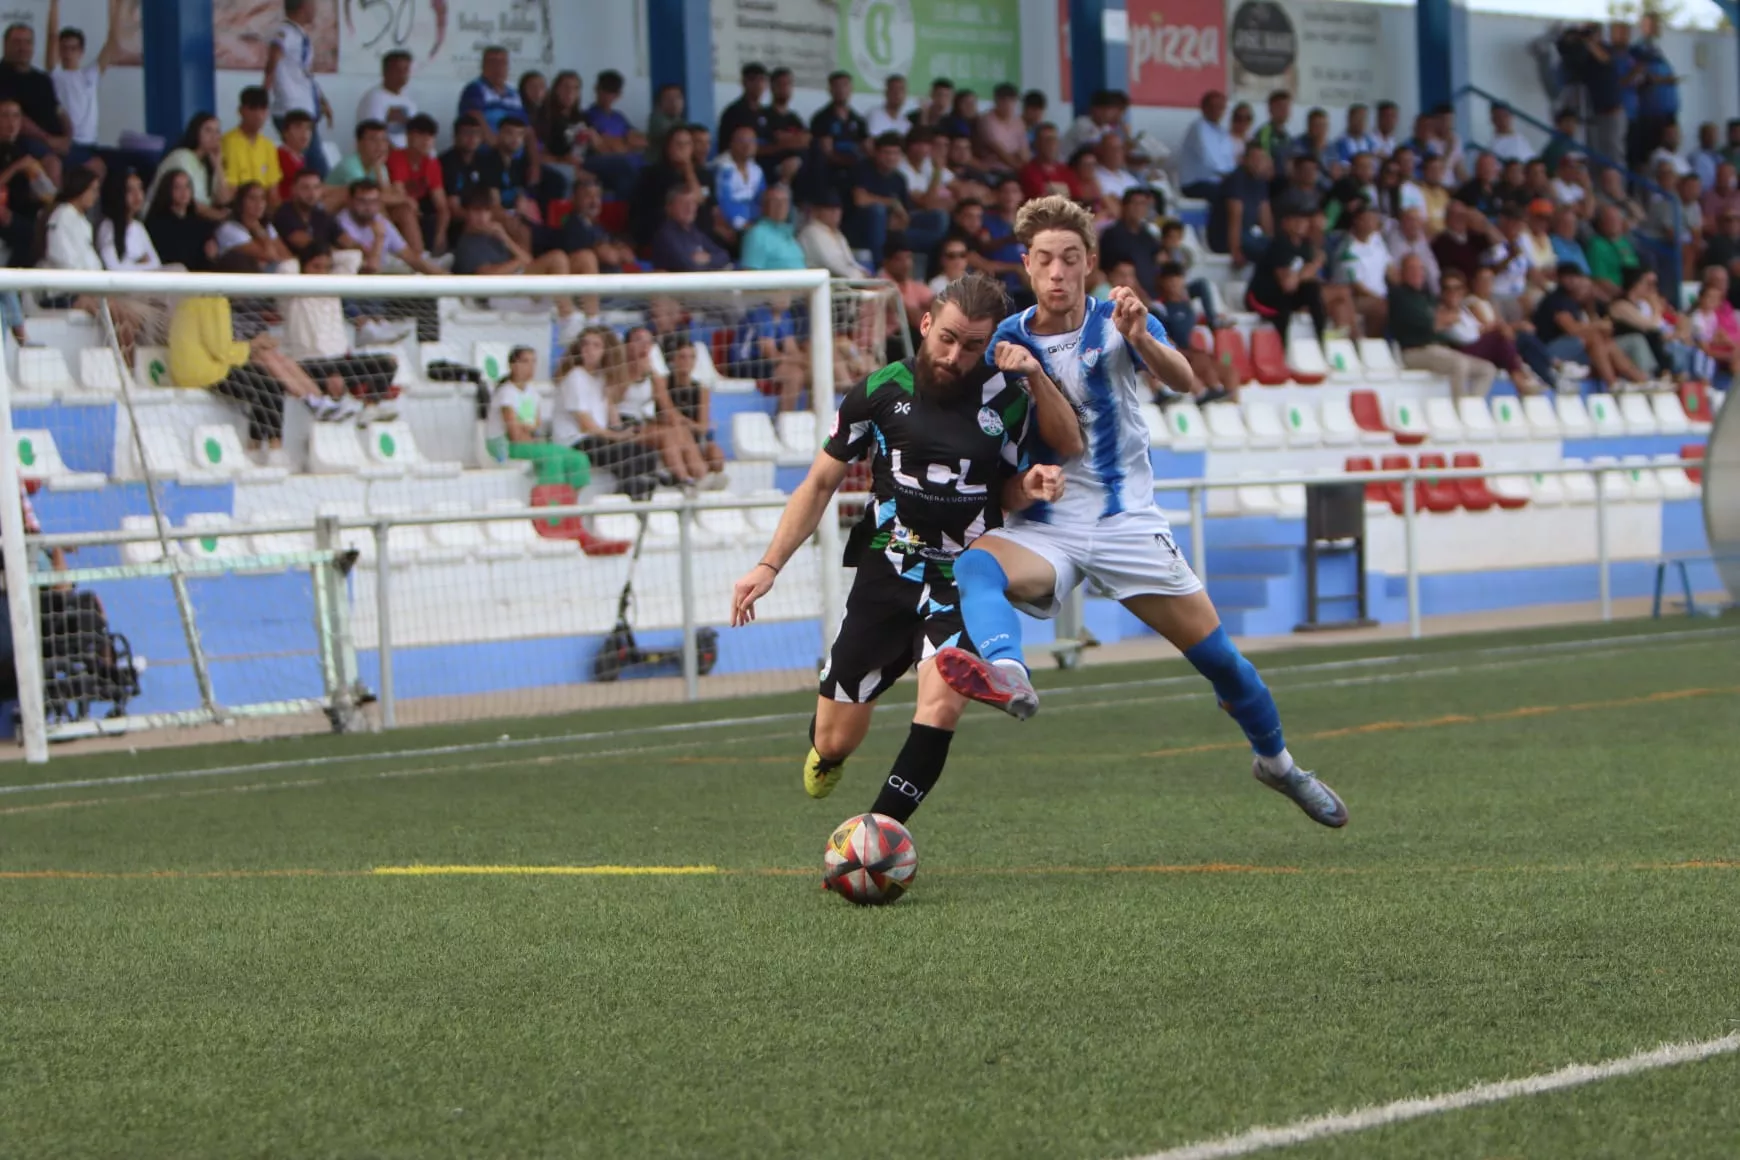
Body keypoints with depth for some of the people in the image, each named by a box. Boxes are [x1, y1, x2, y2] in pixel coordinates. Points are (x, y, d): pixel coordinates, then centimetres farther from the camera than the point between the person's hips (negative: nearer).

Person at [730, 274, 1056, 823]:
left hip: (966, 578, 0)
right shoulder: (880, 391, -2)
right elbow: (820, 484, 7)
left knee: (942, 700, -27)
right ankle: (826, 754, 42)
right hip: (887, 571, 0)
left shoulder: (1007, 401, 0)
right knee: (834, 743, 3)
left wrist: (1030, 487, -10)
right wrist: (769, 565, 0)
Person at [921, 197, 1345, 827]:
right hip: (1045, 528, 0)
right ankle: (1007, 675, -63)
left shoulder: (1120, 322, -2)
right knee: (975, 567, -34)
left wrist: (1140, 338, -42)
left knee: (1219, 658, 2)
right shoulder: (1011, 341, 0)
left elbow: (1182, 379, -22)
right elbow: (1067, 442, -10)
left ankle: (1278, 762, 29)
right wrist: (1034, 376, -26)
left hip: (1128, 526, 0)